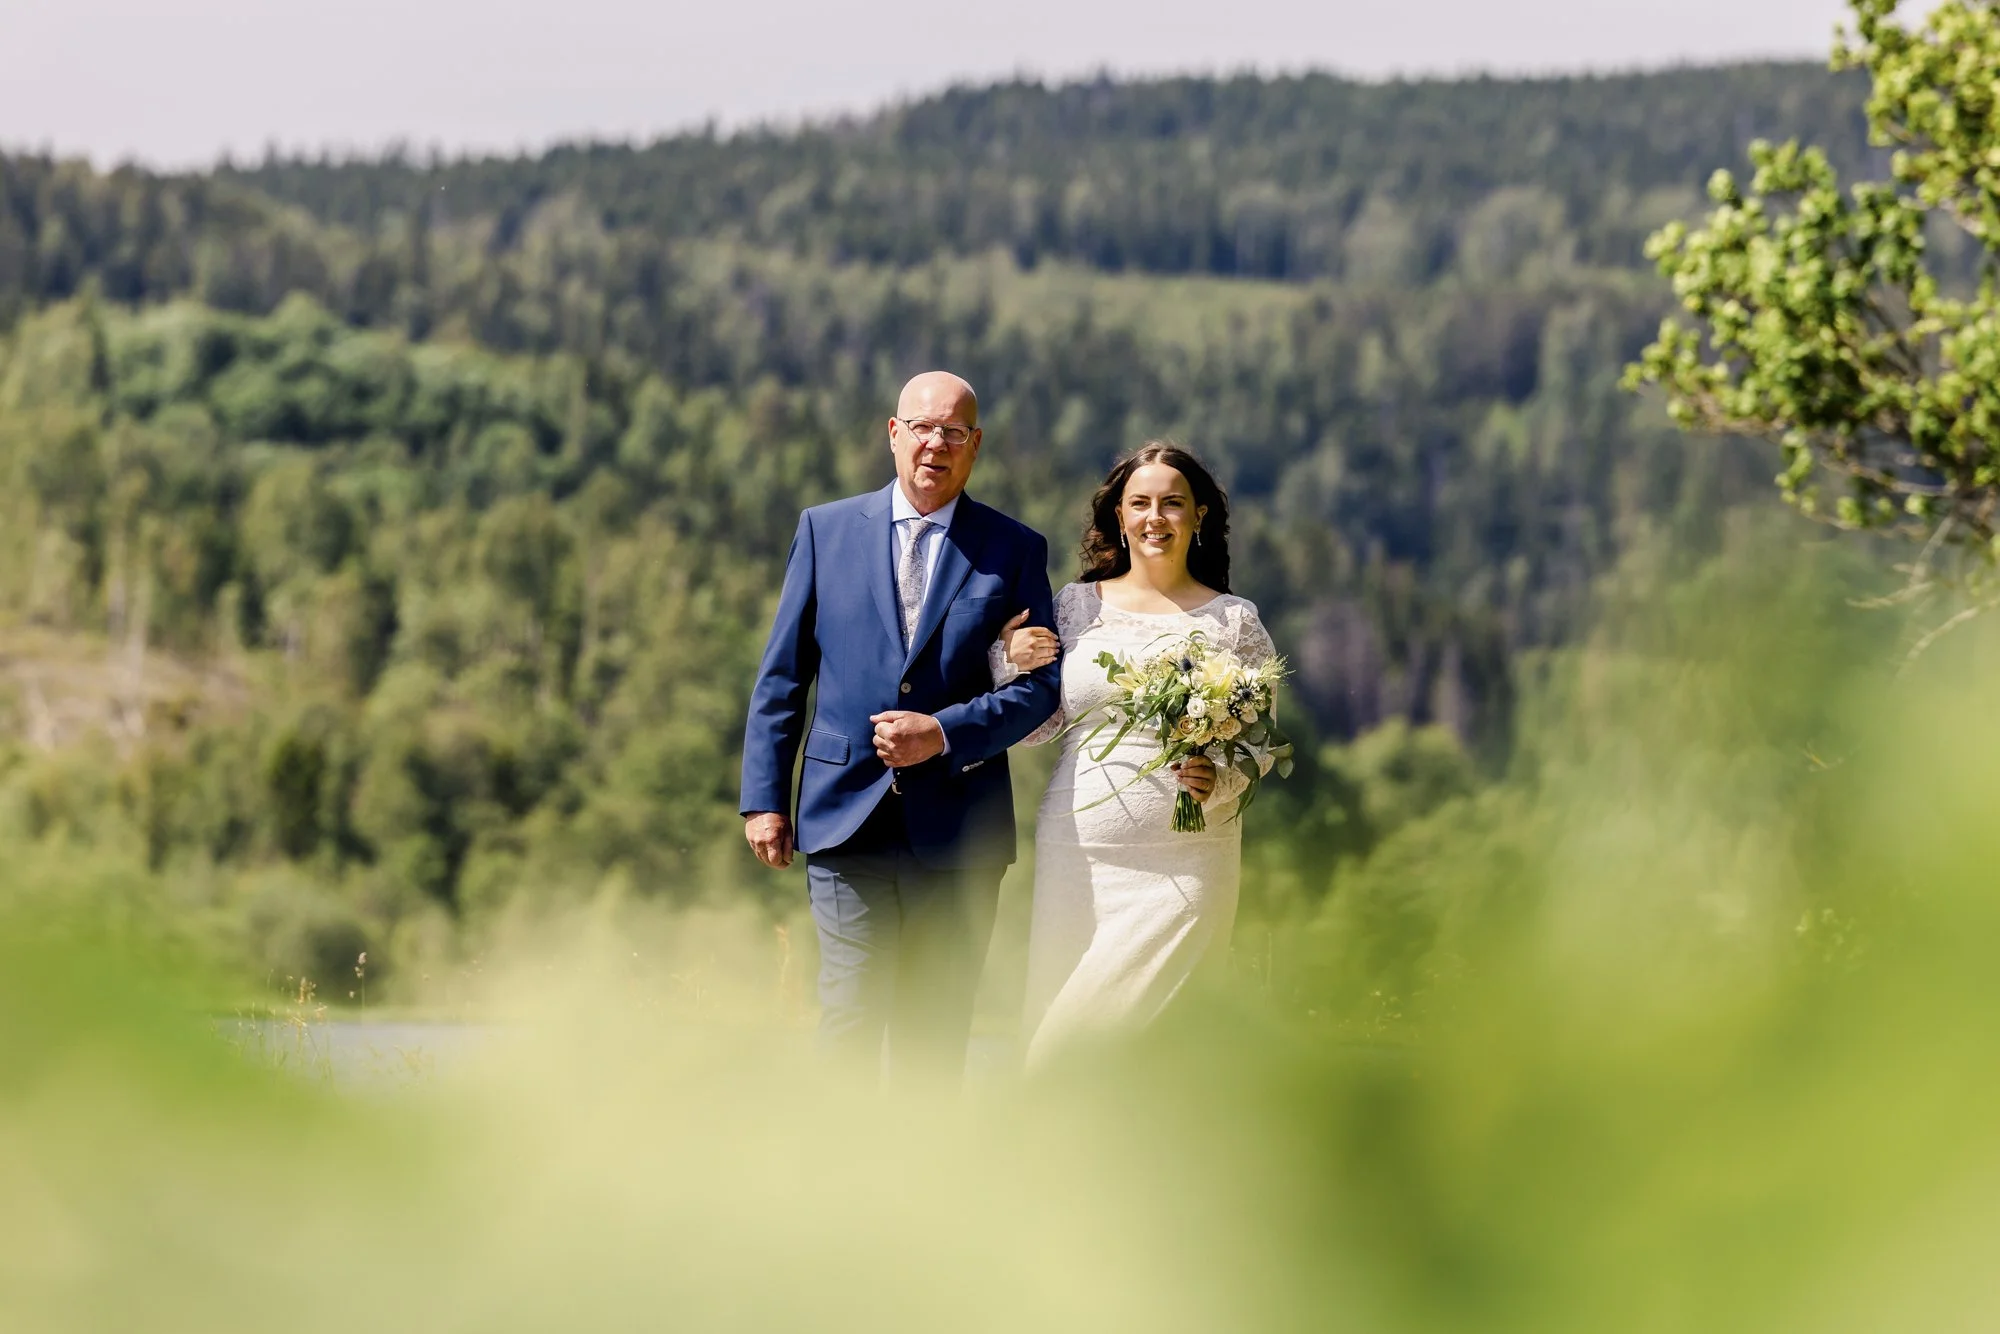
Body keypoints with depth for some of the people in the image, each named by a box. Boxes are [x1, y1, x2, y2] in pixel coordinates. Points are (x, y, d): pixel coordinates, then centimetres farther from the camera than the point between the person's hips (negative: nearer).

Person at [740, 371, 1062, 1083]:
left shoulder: (1016, 550, 7)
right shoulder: (825, 530, 8)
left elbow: (1041, 684, 3)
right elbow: (782, 677, 9)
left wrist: (944, 732, -12)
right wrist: (764, 797, 2)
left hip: (959, 831, 1)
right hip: (848, 821, 0)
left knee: (936, 1037, 6)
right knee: (851, 1020, -9)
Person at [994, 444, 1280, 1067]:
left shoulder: (1233, 619, 4)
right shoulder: (1075, 607, 10)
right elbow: (1037, 726, 14)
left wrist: (1217, 781, -16)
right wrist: (1010, 660, -3)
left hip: (1183, 860, -3)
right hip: (1076, 847, 3)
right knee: (1056, 1018, 1)